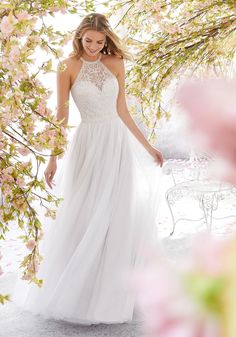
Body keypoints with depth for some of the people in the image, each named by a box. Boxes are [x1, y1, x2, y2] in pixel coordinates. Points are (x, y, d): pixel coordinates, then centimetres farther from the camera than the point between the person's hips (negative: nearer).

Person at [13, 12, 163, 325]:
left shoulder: (116, 63, 6)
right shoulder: (68, 67, -2)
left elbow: (123, 112, 10)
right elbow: (62, 115, -4)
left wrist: (148, 147, 10)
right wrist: (53, 159, -9)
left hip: (119, 143, 3)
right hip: (88, 144, -3)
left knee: (118, 218, 5)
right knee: (83, 219, 1)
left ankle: (111, 292, 18)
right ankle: (74, 292, 17)